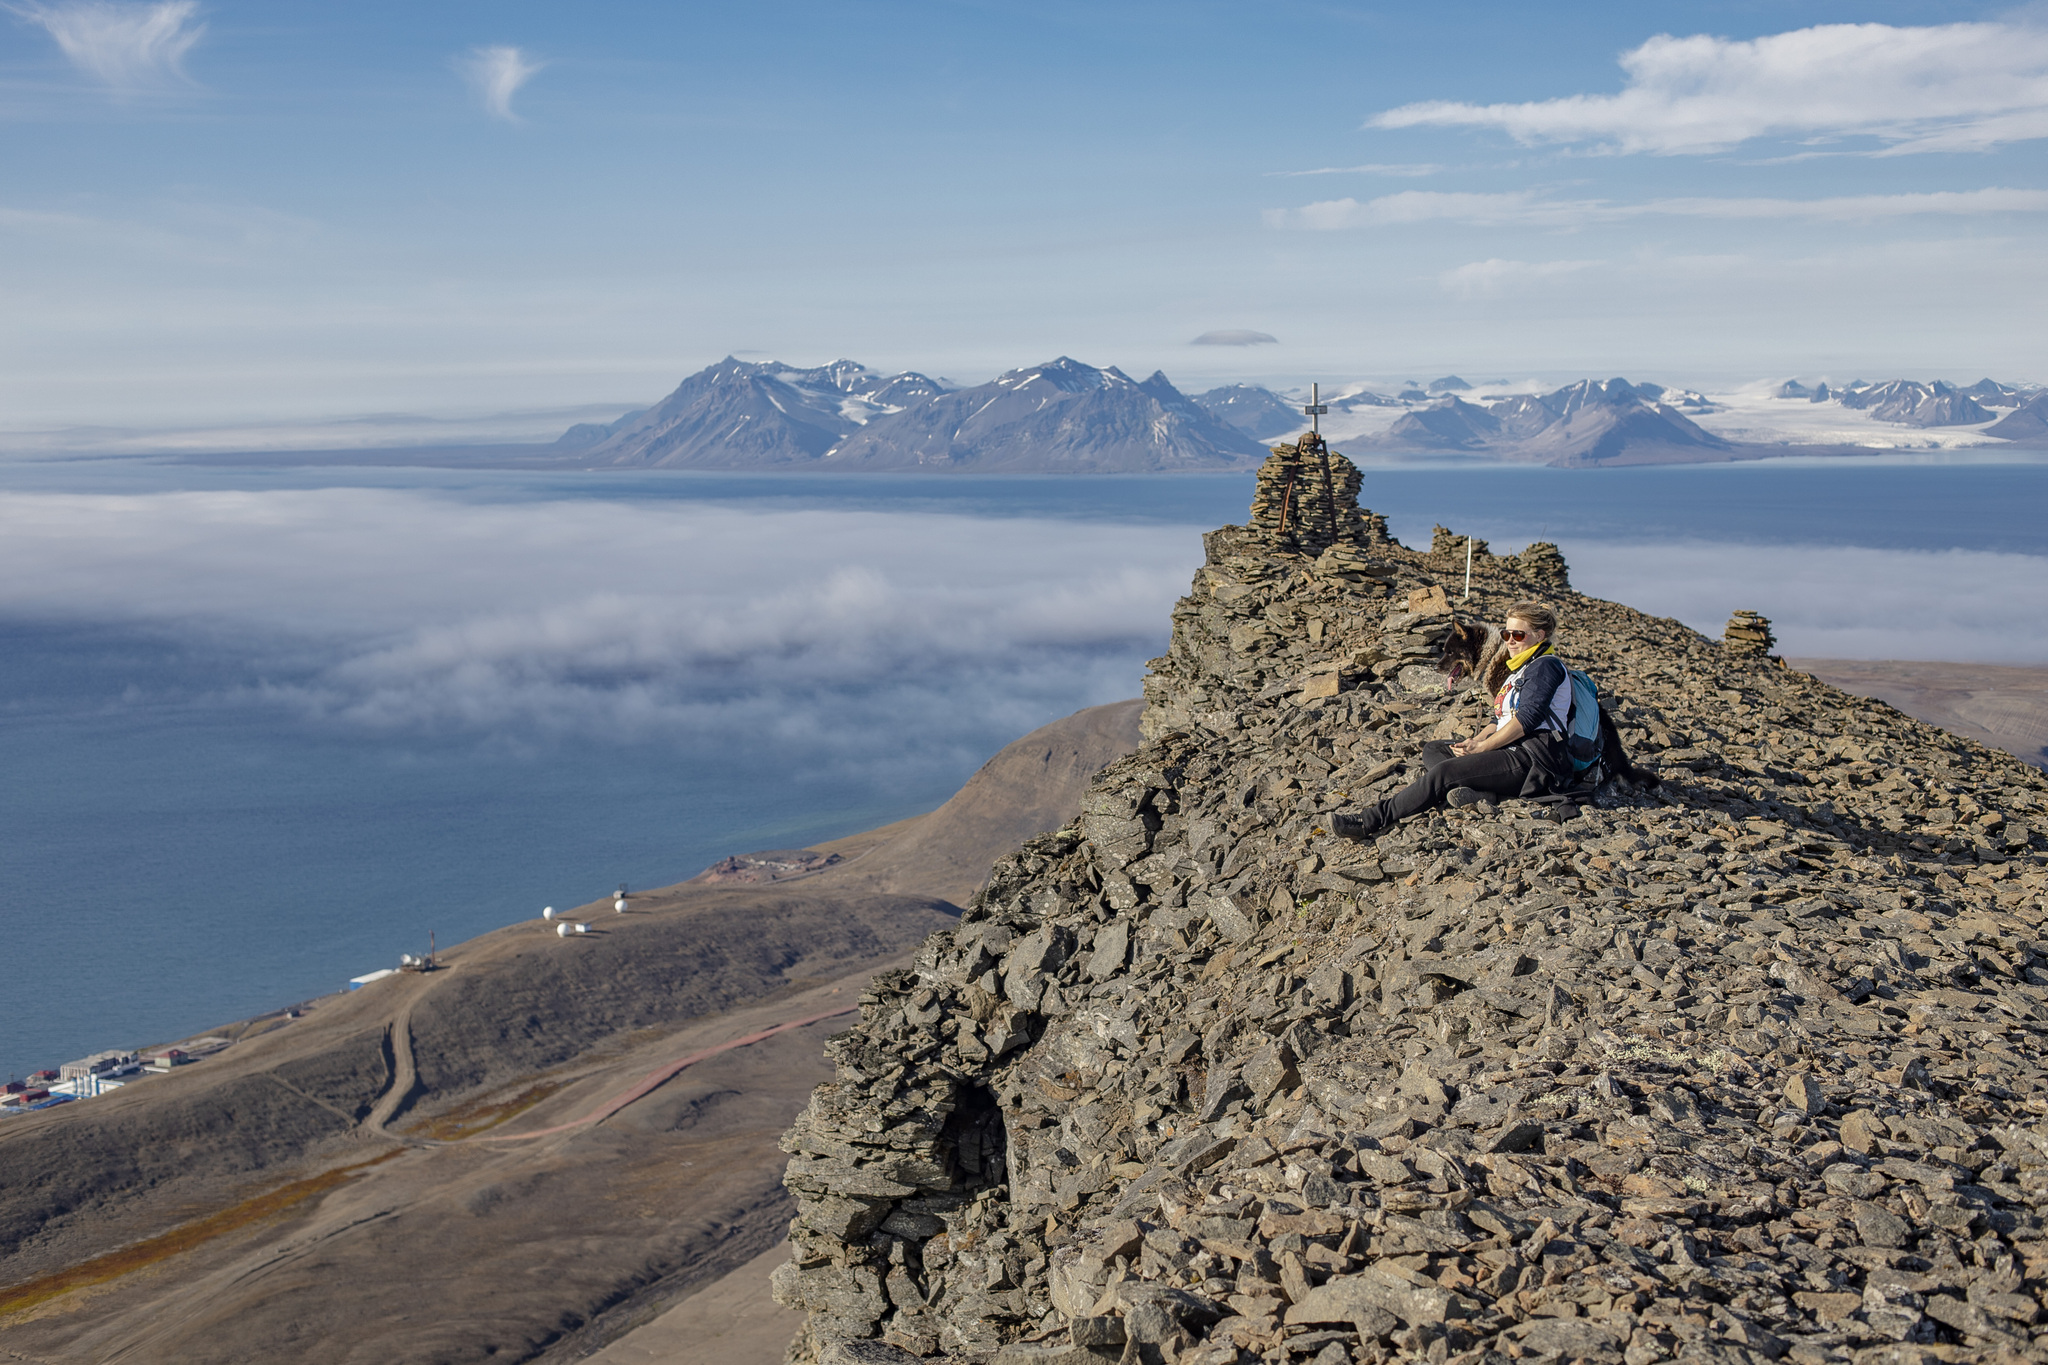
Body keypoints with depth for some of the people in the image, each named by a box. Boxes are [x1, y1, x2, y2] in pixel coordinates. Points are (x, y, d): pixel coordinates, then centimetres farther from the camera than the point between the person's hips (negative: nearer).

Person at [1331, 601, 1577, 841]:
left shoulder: (1546, 666, -6)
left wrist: (1481, 746, -15)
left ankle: (1373, 821, -27)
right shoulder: (1519, 670, 25)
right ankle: (1474, 791, -24)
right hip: (1513, 751, 11)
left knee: (1445, 771, -24)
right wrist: (1476, 740, 0)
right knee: (1432, 750, 5)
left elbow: (1528, 718, -17)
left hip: (1533, 761, -11)